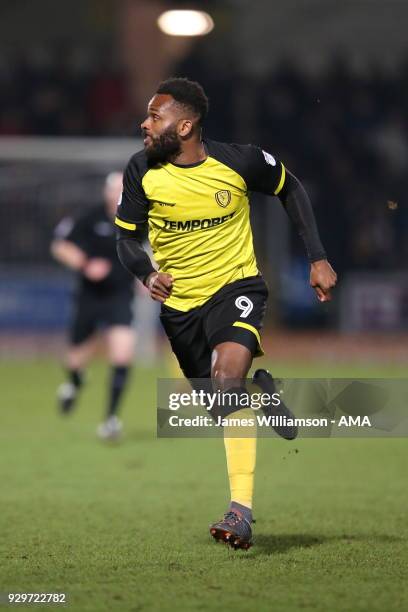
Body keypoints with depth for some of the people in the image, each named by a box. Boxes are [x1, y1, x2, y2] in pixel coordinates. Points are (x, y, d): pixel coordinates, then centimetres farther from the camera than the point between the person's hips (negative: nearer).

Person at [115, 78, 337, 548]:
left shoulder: (241, 161, -15)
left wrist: (317, 259, 1)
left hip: (236, 286, -4)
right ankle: (261, 390, 51)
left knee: (228, 373, -30)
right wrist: (146, 274, -20)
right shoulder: (142, 171, -10)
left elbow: (290, 189, 5)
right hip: (178, 302, 4)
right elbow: (126, 235, 2)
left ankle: (241, 509, -33)